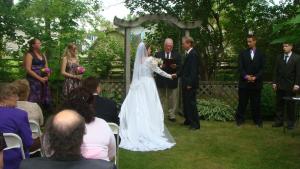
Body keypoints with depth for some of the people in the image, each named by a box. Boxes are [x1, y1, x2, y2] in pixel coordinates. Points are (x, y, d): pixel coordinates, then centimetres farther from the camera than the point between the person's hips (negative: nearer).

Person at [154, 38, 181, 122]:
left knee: (172, 99, 3)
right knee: (161, 99, 7)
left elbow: (180, 67, 3)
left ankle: (171, 115, 12)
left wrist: (175, 67, -18)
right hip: (161, 80, 0)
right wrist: (160, 66, -17)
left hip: (172, 80, 0)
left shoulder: (177, 55, 7)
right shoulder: (158, 54, 6)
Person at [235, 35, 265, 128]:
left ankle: (258, 121, 16)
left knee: (256, 103, 6)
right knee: (242, 102, 3)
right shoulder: (243, 53, 7)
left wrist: (255, 77, -14)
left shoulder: (261, 54, 6)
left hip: (256, 82, 0)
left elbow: (262, 68, 1)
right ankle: (240, 119, 13)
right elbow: (240, 67, 0)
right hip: (244, 82, 0)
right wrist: (246, 76, -16)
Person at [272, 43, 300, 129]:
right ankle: (279, 121, 14)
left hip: (291, 86, -3)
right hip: (280, 85, 3)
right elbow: (276, 71, 8)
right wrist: (274, 82, 2)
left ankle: (291, 123, 13)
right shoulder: (279, 57, 8)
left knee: (290, 105, 3)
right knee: (279, 104, 6)